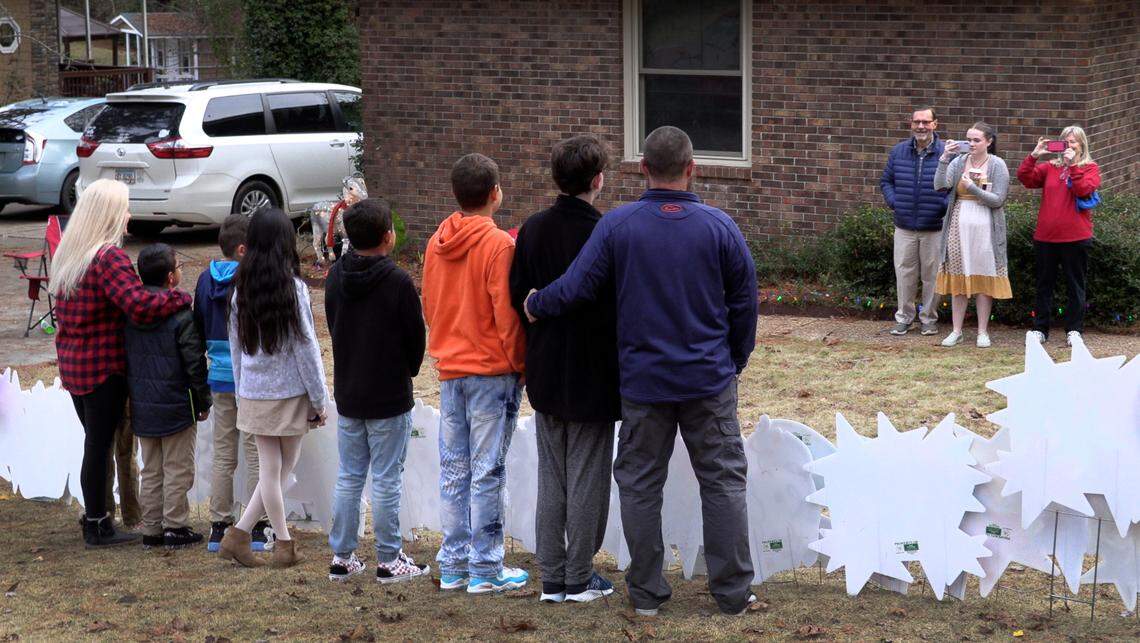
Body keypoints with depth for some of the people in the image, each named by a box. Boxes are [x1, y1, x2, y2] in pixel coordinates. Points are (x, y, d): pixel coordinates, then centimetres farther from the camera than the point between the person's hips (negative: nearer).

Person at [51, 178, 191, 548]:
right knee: (99, 446, 1)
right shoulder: (109, 257, -19)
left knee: (94, 443, 18)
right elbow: (139, 305, -31)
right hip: (104, 367, -8)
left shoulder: (67, 254, 9)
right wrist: (180, 299, -19)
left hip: (72, 364, 8)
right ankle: (97, 527, 8)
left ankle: (93, 517, 26)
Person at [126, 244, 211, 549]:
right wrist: (203, 402, -2)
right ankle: (175, 527, 9)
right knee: (177, 470, 5)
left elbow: (126, 361, 9)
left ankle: (151, 529, 18)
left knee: (151, 471, 14)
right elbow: (195, 364, -14)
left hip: (141, 407, 6)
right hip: (176, 407, -6)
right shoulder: (181, 316, -16)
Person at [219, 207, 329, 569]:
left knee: (270, 469, 10)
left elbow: (236, 346, 9)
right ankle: (239, 534, 6)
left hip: (253, 394, 5)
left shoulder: (241, 289, 2)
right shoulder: (292, 288, -13)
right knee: (283, 468, 8)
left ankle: (283, 544, 10)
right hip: (291, 392, -5)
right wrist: (319, 399, -4)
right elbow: (305, 347, -10)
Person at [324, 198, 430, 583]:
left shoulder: (335, 278, 1)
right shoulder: (397, 283, -17)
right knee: (386, 480, 1)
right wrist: (407, 371, 12)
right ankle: (388, 561, 8)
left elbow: (333, 328, 10)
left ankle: (342, 558, 16)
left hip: (347, 395, 5)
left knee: (348, 477, 13)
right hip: (389, 398, -5)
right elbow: (415, 337, -8)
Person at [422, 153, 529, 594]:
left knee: (453, 470, 10)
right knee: (487, 471, -2)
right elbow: (507, 314, -13)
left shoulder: (436, 243, 6)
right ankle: (485, 569, 2)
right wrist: (519, 364, -2)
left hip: (449, 371, 6)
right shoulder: (499, 245, -14)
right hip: (492, 371, -6)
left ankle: (452, 565, 14)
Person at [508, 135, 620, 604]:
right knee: (587, 478, 5)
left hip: (545, 376, 5)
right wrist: (620, 369, -4)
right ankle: (579, 579, 10)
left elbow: (518, 297, 5)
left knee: (551, 478, 12)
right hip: (593, 379, -5)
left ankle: (552, 579, 16)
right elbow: (617, 311, -16)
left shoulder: (532, 230, 1)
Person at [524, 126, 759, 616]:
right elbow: (744, 303, 1)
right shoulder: (719, 226, -6)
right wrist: (735, 362, 16)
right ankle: (732, 591, 11)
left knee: (640, 484, 11)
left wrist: (535, 307, 12)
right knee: (723, 482, 9)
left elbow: (575, 289, -9)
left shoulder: (617, 225, -9)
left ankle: (646, 592, 15)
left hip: (643, 382, 0)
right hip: (709, 381, 0)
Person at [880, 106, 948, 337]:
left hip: (935, 228, -3)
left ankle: (929, 318, 20)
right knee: (904, 273, 7)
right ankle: (904, 316, 20)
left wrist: (945, 205, -13)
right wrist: (893, 201, 1)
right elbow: (886, 180, 16)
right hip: (904, 226, 3)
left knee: (931, 275, 7)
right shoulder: (898, 151, 5)